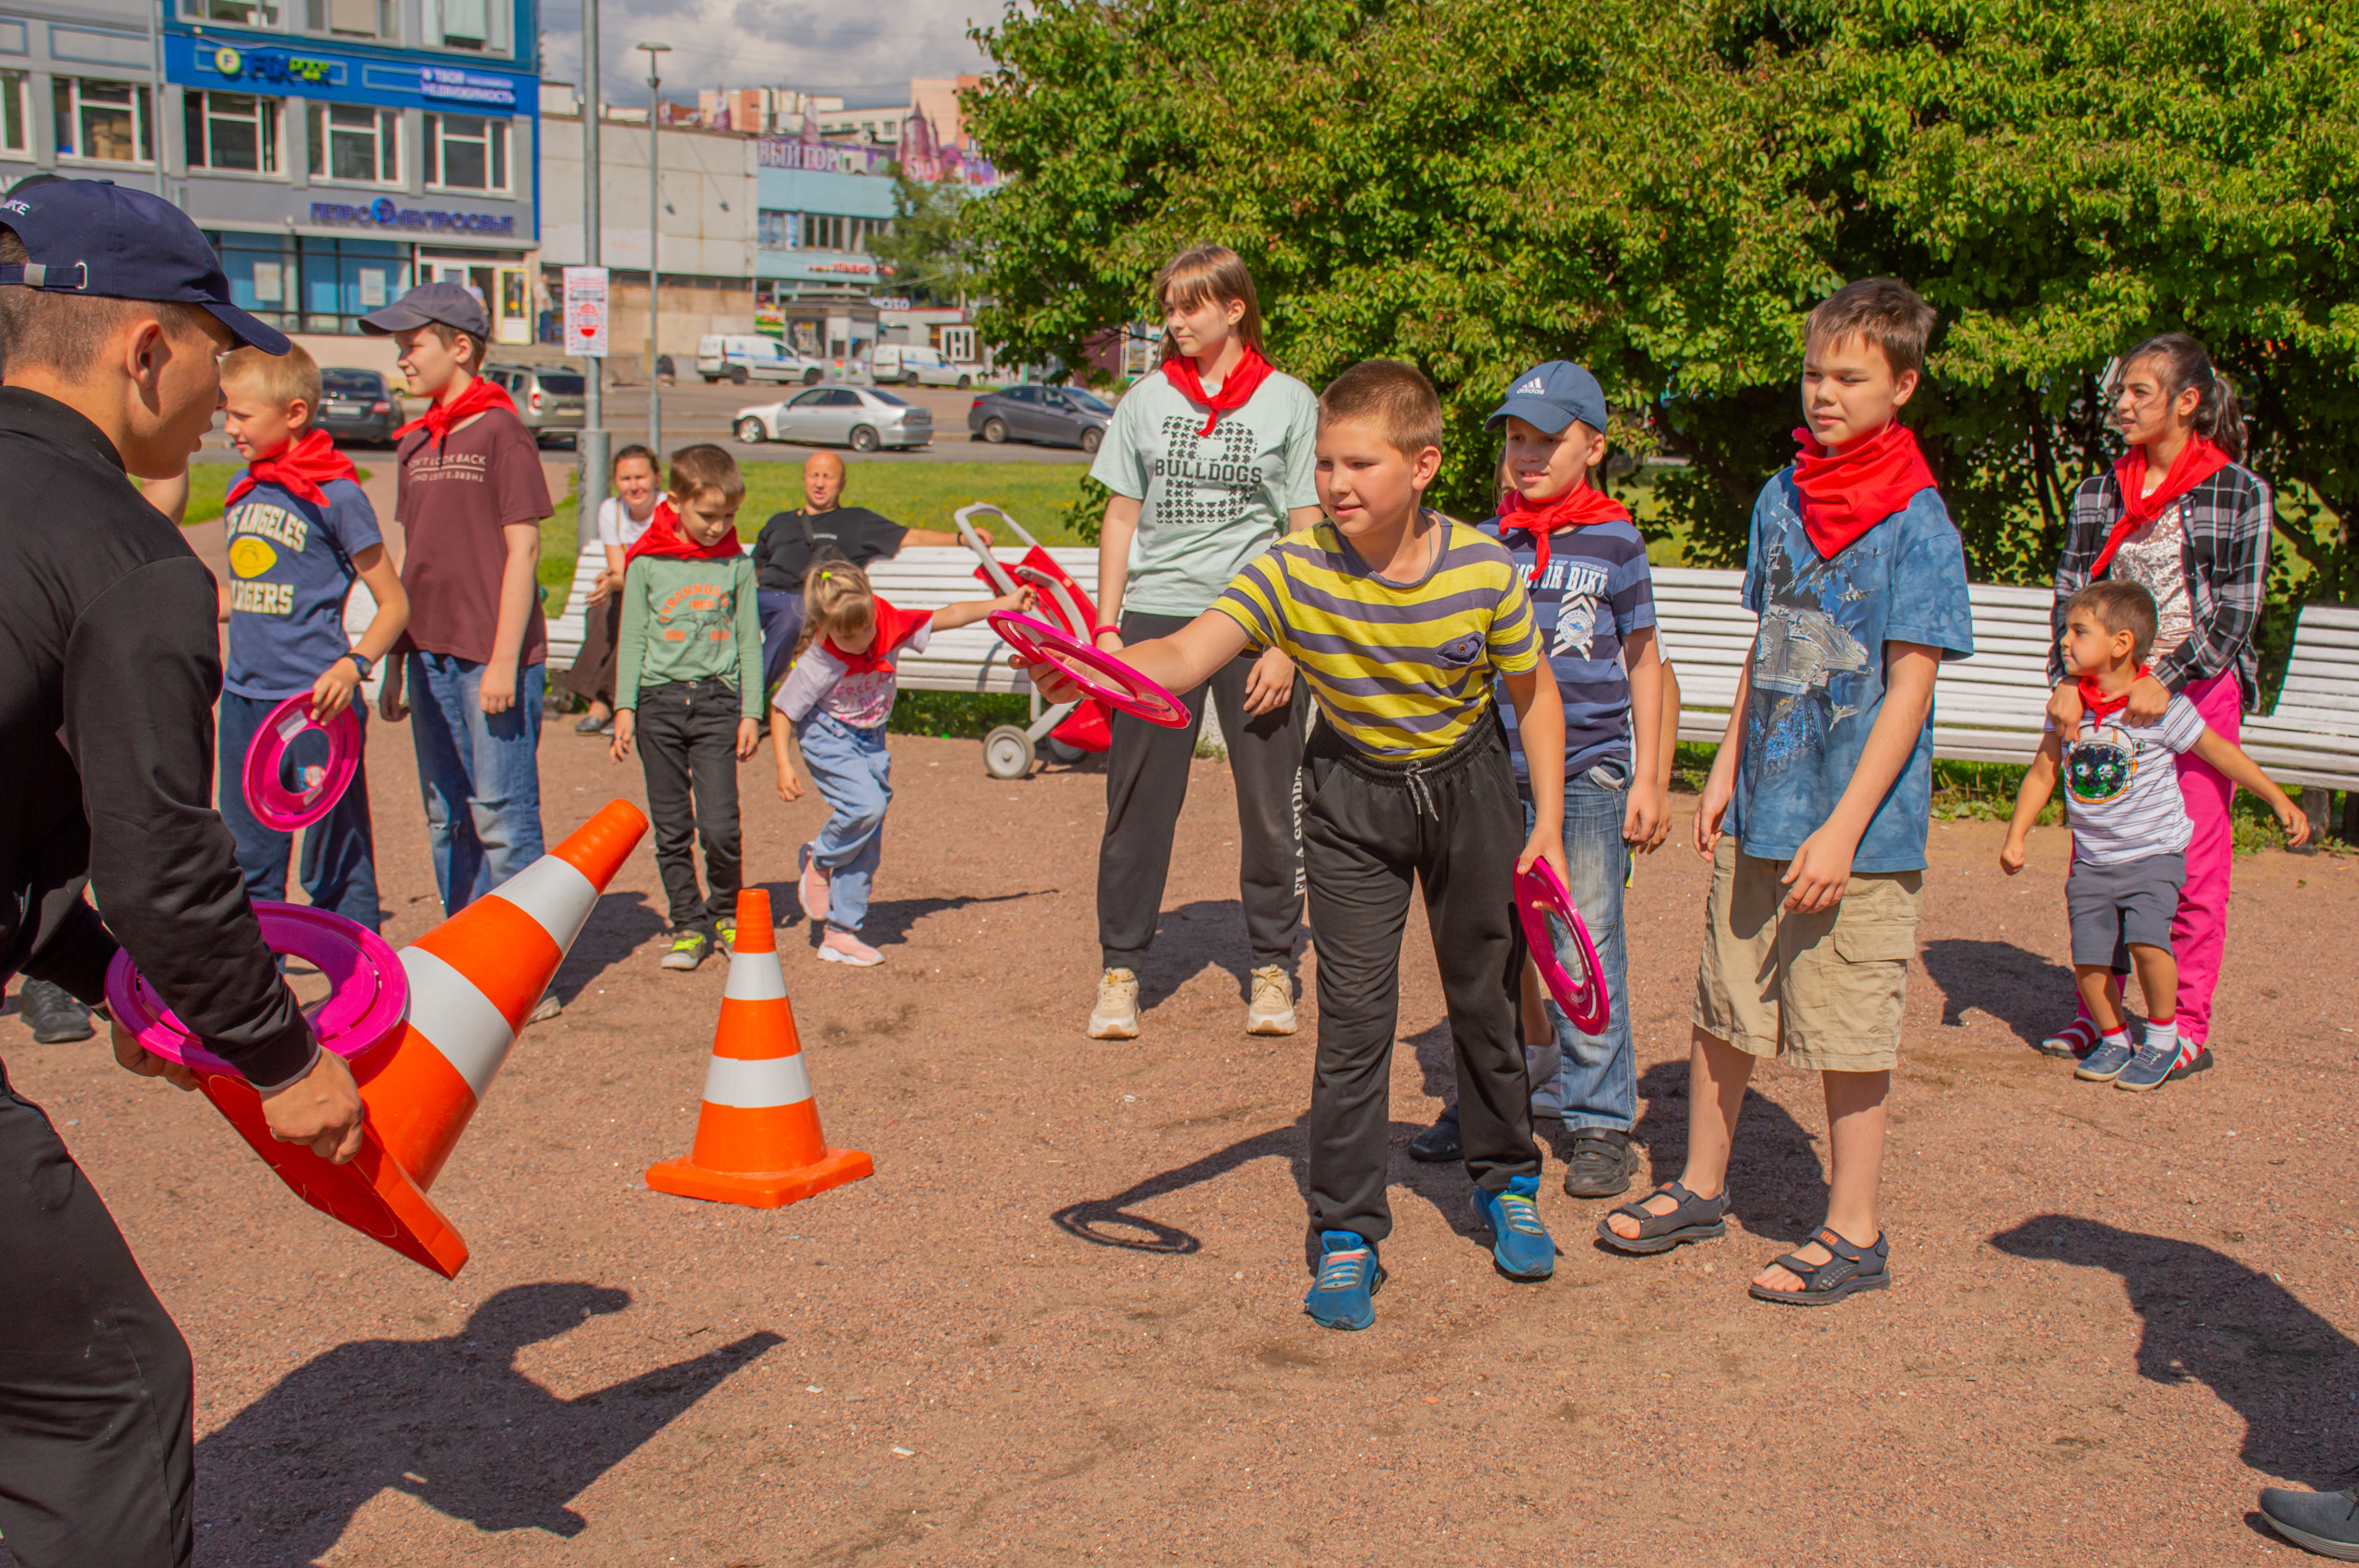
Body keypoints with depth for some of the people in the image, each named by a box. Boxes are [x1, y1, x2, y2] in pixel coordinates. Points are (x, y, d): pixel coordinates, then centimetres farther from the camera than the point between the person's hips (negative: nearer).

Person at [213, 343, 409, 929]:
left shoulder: (336, 494, -9)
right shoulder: (244, 490, 11)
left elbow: (393, 603, -8)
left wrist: (352, 666, -22)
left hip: (315, 703, -7)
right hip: (244, 698, 7)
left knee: (336, 863, -3)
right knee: (249, 863, 14)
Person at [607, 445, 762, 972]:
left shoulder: (737, 565, 4)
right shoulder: (646, 564, 1)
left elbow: (749, 642, 9)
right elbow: (633, 639, 5)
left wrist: (751, 712, 4)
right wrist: (624, 707, -1)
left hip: (717, 700, 0)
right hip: (659, 701, 0)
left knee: (719, 827, -7)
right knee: (671, 830, 5)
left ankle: (725, 913, 15)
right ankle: (688, 924, 17)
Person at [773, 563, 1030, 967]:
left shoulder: (891, 625, -14)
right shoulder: (817, 663, -24)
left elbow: (947, 616, -4)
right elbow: (782, 712, -13)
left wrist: (1006, 603, -6)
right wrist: (784, 766, -19)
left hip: (870, 740, 5)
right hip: (828, 738, -5)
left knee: (867, 844, 3)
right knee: (866, 805, -28)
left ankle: (840, 933, 11)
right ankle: (818, 862, 2)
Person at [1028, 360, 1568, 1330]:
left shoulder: (1486, 569, -20)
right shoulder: (1291, 571, -23)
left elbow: (1532, 694, -5)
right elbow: (1185, 654, -35)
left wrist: (1548, 823, -5)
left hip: (1469, 786, 1)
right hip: (1352, 796, -1)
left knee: (1485, 997, 14)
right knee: (1353, 1015, -5)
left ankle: (1507, 1184, 37)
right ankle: (1346, 1235, 8)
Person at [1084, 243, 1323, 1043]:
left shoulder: (1290, 402, 2)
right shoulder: (1148, 400, 9)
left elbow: (1306, 532, 1)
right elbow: (1121, 518, 12)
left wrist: (1286, 644, -7)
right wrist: (1107, 628, 4)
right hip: (1156, 615, 2)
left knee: (1270, 804, 3)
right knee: (1138, 801, 1)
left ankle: (1272, 968, 17)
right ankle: (1120, 971, 11)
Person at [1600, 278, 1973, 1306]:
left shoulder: (1915, 523, -11)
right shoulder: (1782, 497, 7)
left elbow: (1910, 688, -14)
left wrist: (1843, 828, -18)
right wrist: (1725, 772, 13)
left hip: (1857, 829, -6)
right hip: (1759, 810, 6)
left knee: (1845, 1033, 3)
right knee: (1722, 1008, 16)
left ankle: (1853, 1234, 18)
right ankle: (1701, 1190, 33)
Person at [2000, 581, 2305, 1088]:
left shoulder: (2162, 704, -11)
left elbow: (2220, 751, 0)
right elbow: (2042, 772, 9)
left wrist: (2279, 801, 2)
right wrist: (2016, 836, 4)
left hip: (2153, 852, -4)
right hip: (2092, 860, 4)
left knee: (2145, 939, -23)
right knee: (2089, 958, -3)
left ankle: (2163, 1040, 0)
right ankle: (2114, 1040, 23)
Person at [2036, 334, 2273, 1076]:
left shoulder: (2239, 492, -2)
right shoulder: (2098, 494, 9)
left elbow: (2236, 609, -8)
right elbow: (2071, 592, 3)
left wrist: (2166, 680, -19)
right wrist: (2066, 679, -12)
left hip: (2198, 689, -3)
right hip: (2109, 690, 4)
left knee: (2195, 863, -1)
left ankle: (2189, 1026, 9)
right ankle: (2098, 1010, 17)